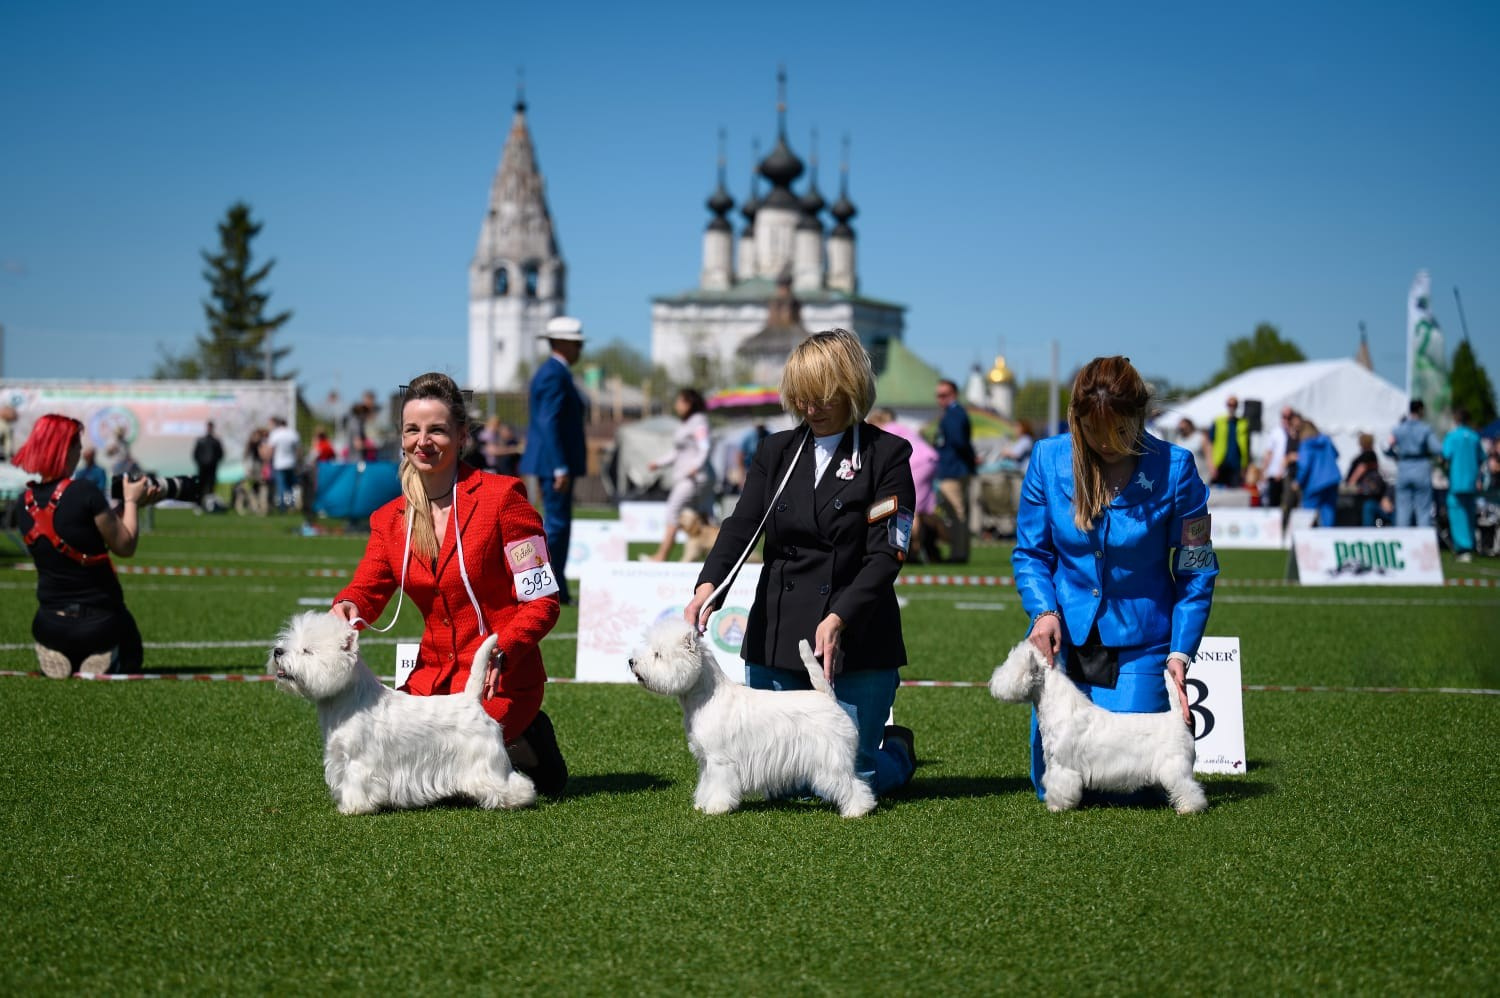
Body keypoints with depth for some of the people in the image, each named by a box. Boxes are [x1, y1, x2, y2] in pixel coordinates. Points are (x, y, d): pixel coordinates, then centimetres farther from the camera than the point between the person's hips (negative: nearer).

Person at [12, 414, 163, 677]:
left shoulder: (26, 501, 0)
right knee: (129, 663, 26)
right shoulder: (83, 491, -20)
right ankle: (106, 662, -5)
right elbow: (125, 546, -13)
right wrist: (131, 501, 1)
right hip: (99, 622, -4)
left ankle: (58, 659, 3)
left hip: (49, 625, 5)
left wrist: (128, 504, 12)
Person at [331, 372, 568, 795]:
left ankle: (527, 749, 5)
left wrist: (499, 652, -26)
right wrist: (347, 608, -26)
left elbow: (542, 601, -11)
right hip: (432, 676, 6)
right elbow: (366, 589, -2)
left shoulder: (502, 496, -9)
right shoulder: (389, 518, 9)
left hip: (499, 679, -6)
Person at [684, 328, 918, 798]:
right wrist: (707, 586, -23)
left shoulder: (887, 455, -5)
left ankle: (897, 750, 33)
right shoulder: (777, 451, 9)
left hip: (854, 643, -4)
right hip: (776, 639, 4)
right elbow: (740, 526, -3)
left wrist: (838, 619, -24)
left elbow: (885, 556, -11)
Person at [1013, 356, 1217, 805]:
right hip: (1064, 638, 2)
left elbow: (1196, 572, -5)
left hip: (1139, 645, -2)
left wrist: (1181, 652, -12)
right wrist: (1044, 611, -14)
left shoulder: (1174, 468, -11)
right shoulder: (1048, 459, -5)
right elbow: (1030, 553, 4)